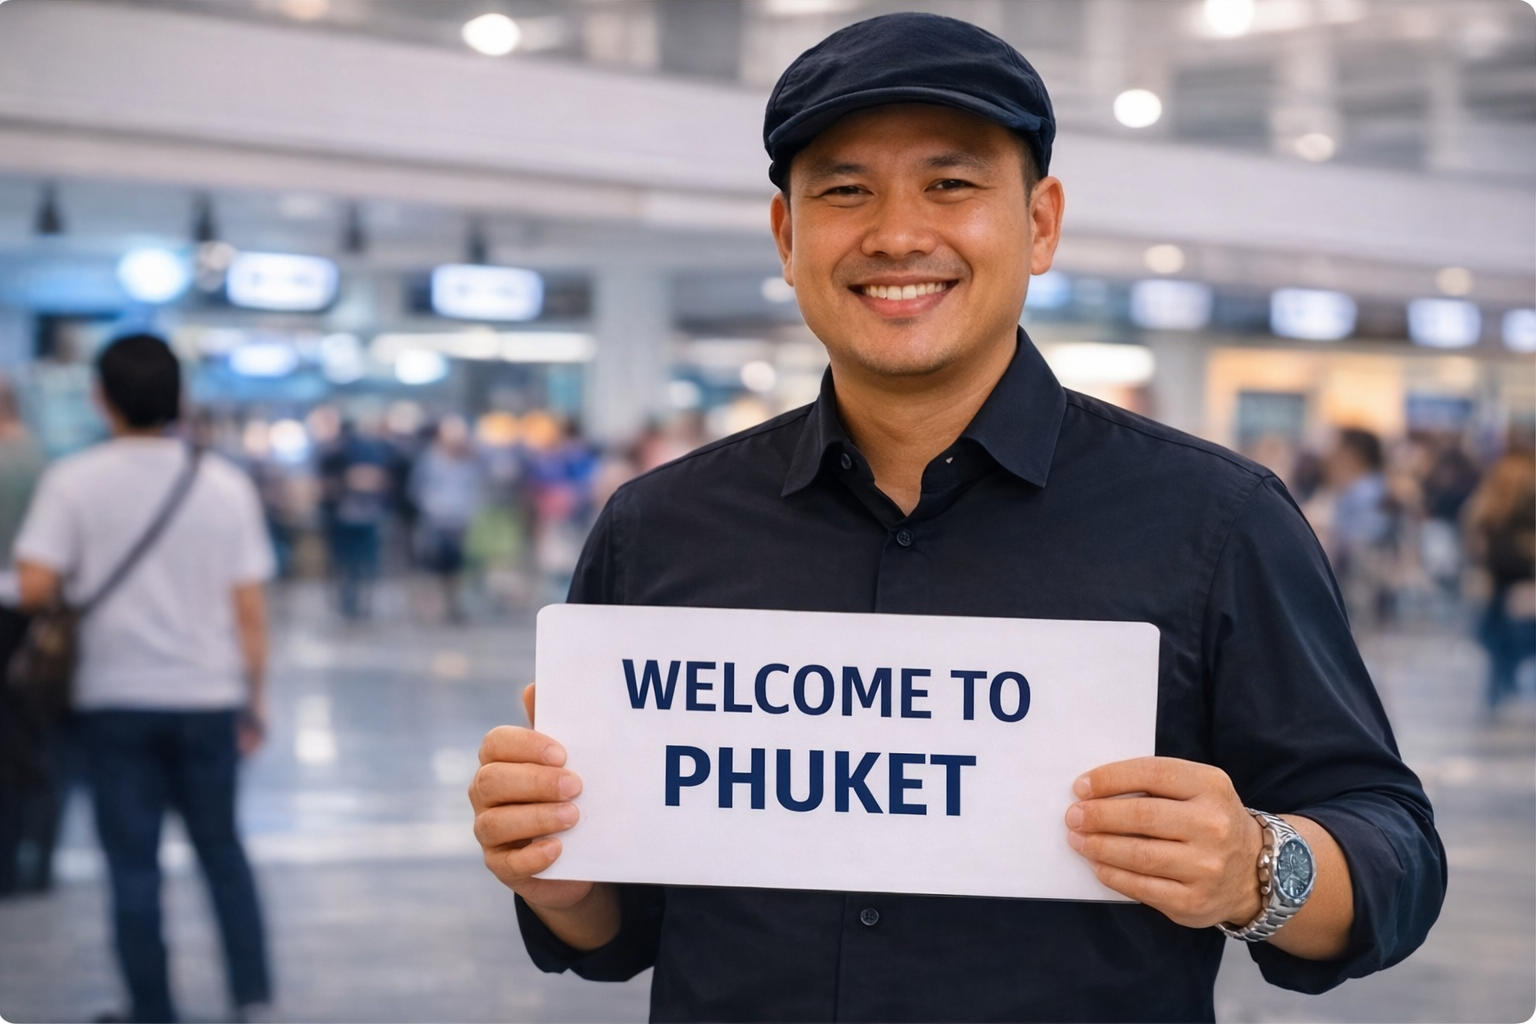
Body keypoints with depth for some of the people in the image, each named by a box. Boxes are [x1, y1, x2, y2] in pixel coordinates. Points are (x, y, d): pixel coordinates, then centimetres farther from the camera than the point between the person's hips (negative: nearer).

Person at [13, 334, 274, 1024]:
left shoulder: (73, 482, -6)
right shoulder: (224, 484, 0)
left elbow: (35, 587, -14)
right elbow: (250, 609, -1)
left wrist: (71, 592, 8)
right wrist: (255, 701, 8)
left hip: (115, 697, -2)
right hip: (207, 697, 2)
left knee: (133, 863, 6)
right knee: (222, 850, 15)